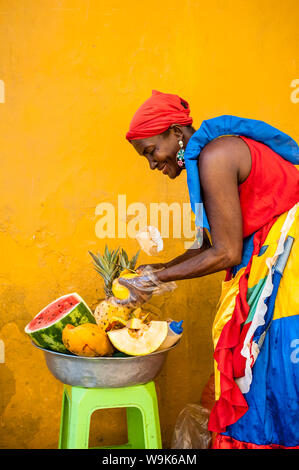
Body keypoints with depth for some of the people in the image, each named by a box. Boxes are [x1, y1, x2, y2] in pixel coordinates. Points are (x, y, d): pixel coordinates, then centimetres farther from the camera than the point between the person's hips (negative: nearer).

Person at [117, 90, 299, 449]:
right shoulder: (206, 160, 12)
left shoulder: (214, 157, -17)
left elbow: (226, 254, -17)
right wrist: (160, 269, 13)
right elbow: (209, 245, 16)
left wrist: (154, 279, -9)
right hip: (267, 258, 9)